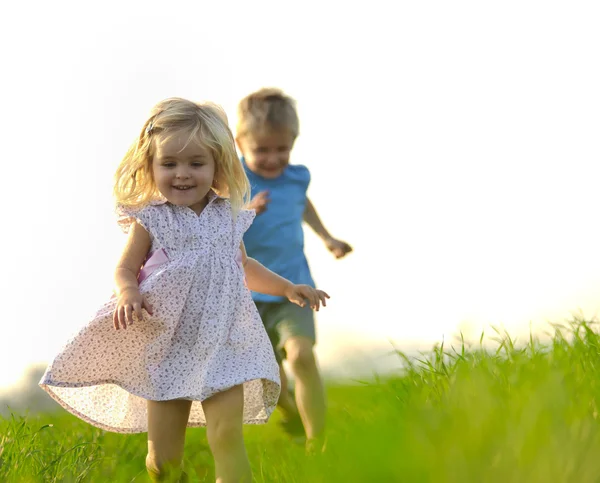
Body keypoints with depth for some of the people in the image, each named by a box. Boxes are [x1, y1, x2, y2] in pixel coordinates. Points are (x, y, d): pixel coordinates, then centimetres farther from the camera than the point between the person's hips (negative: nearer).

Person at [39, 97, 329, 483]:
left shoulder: (228, 218, 6)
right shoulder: (150, 221, -3)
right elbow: (126, 269, -1)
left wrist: (288, 288, 20)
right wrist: (128, 293, -22)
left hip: (222, 347, 1)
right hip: (166, 348, -1)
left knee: (228, 439, -11)